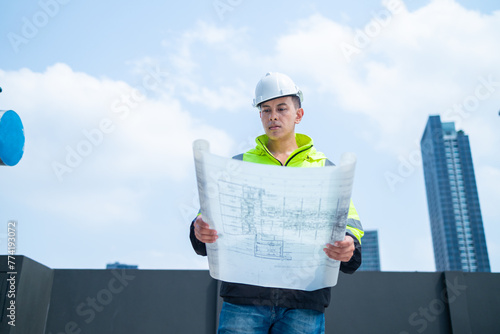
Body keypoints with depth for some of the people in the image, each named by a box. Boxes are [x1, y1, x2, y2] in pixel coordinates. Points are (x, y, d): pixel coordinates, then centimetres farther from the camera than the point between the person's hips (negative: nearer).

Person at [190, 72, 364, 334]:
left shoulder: (324, 169, 16)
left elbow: (349, 226, 8)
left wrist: (348, 247, -16)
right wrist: (200, 231, -15)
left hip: (303, 301, 0)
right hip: (244, 296, 0)